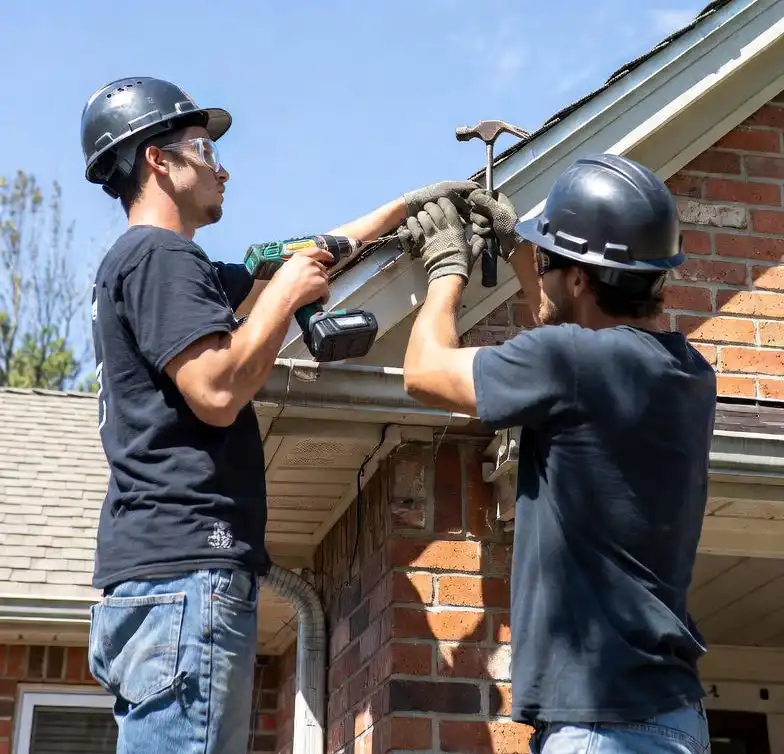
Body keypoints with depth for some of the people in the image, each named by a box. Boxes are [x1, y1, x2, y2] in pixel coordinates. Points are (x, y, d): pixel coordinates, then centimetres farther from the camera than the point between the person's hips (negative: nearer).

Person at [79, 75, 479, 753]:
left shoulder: (139, 262, 26)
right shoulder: (161, 256, -6)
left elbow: (305, 260, 33)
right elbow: (218, 393, -19)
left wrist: (405, 207, 33)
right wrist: (289, 292, -5)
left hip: (155, 572, 10)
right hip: (186, 571, -10)